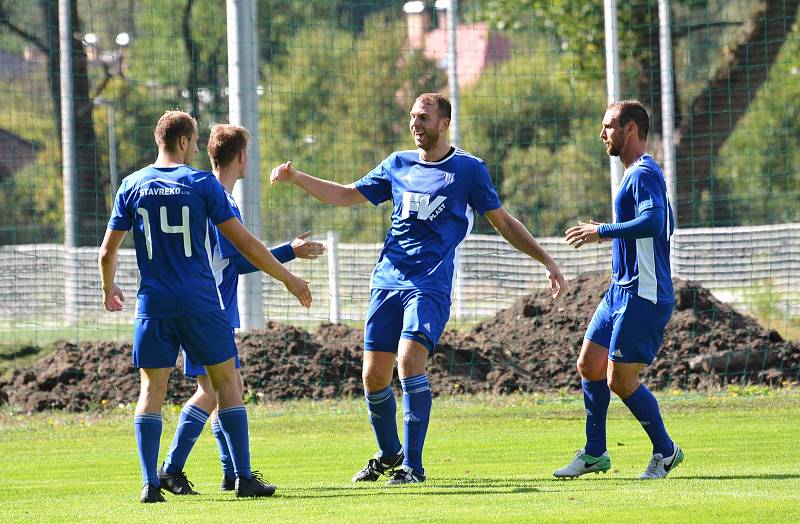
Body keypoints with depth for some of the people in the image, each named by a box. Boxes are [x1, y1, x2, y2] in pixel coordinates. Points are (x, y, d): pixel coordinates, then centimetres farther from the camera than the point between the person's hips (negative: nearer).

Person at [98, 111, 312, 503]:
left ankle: (150, 483, -4)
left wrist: (109, 289, 29)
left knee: (152, 389, 6)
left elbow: (107, 252, 8)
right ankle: (244, 477, 4)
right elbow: (245, 243, -4)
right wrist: (288, 279, 6)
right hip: (200, 304, -2)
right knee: (227, 383, 7)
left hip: (153, 305, 2)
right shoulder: (202, 184, -4)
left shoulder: (132, 186, 4)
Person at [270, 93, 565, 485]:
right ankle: (389, 455, 25)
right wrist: (296, 178, 13)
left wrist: (546, 260, 4)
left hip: (430, 286, -5)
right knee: (374, 376, 1)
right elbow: (347, 196, 22)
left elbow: (503, 223, 9)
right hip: (388, 280, 5)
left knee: (409, 362, -22)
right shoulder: (398, 165, 14)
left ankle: (412, 465, -15)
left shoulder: (468, 170, 3)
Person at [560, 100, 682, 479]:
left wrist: (602, 231, -22)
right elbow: (659, 225, 26)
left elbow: (653, 222, -30)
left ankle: (665, 452, 7)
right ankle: (594, 454, 21)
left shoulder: (644, 174, -15)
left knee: (621, 381, -8)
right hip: (622, 289, 11)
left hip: (642, 296, -11)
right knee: (589, 365, 12)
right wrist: (610, 234, 18)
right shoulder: (636, 173, 17)